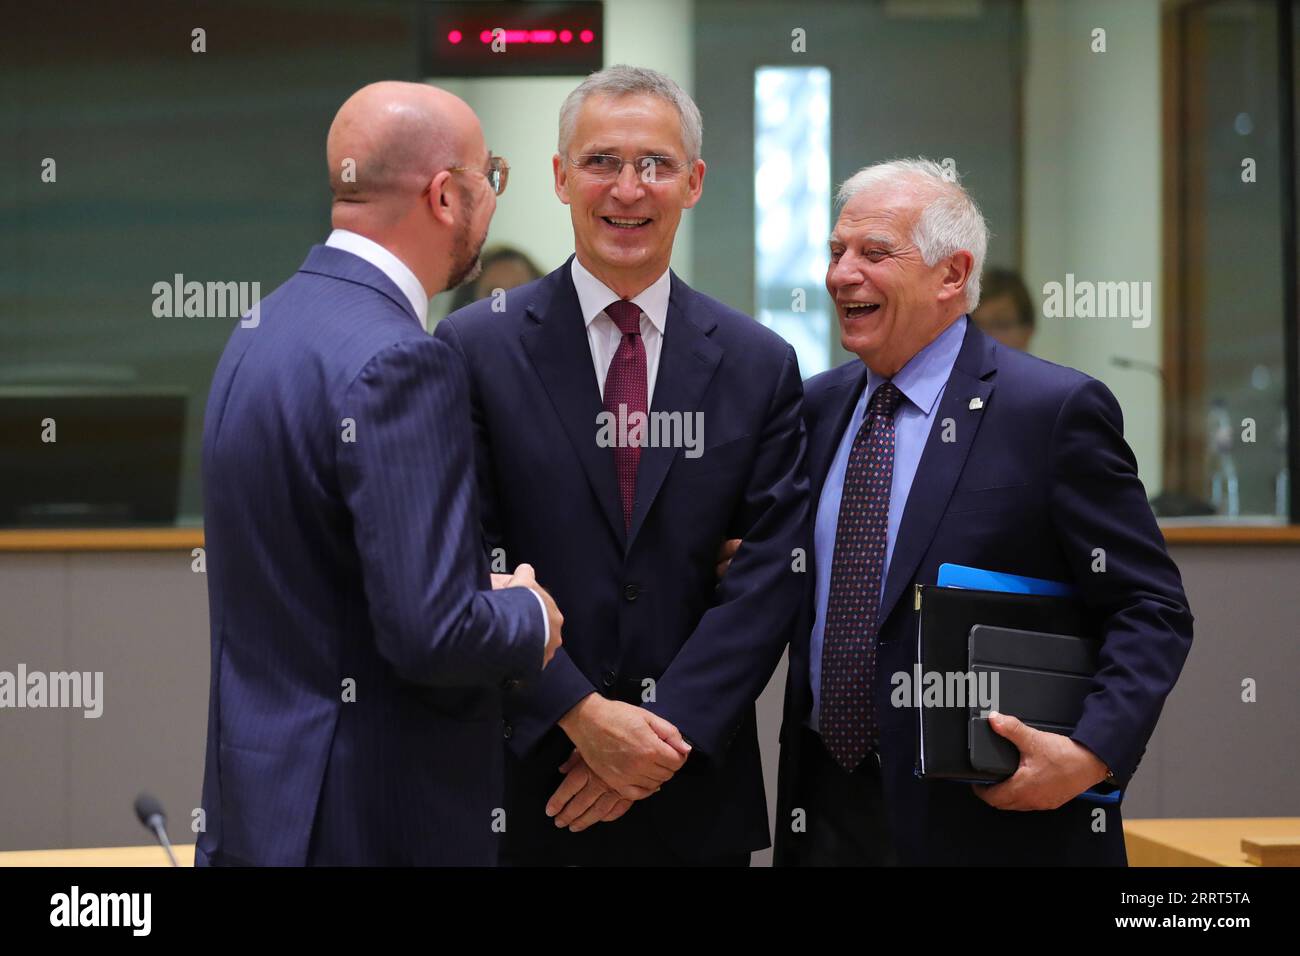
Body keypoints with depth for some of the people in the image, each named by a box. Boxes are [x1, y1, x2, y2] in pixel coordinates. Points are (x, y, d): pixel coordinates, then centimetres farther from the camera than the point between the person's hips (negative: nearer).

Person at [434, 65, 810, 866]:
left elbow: (770, 573, -2)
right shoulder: (475, 350, -2)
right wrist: (582, 714, -15)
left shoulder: (760, 366, 3)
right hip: (523, 786, -2)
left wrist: (666, 734, -11)